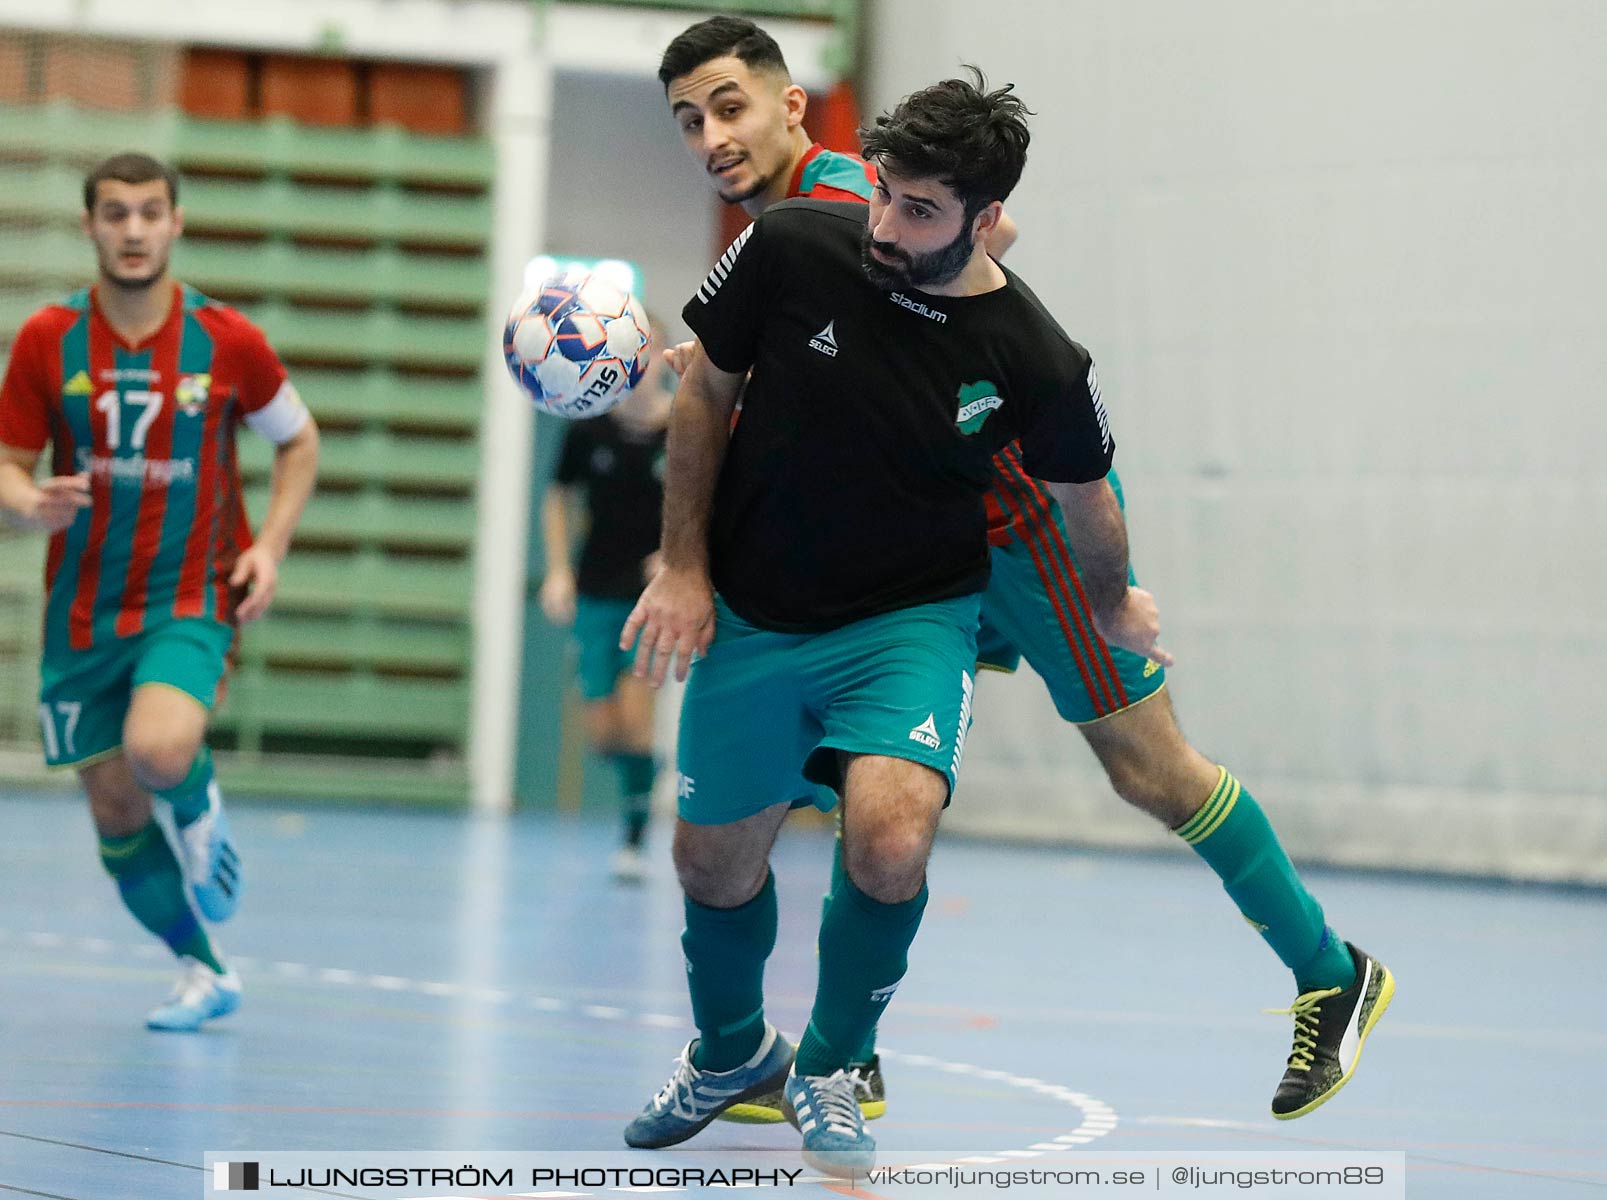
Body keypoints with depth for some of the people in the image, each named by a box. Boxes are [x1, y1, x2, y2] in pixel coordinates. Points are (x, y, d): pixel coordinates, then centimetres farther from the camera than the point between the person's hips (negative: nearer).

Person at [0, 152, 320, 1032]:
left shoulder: (225, 341, -6)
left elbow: (299, 440, 9)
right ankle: (203, 972, 28)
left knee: (159, 751, -31)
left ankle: (201, 808, 6)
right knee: (116, 818, 6)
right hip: (82, 610, 2)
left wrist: (270, 543, -5)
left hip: (190, 599, -2)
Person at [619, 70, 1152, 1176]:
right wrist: (684, 568, -1)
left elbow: (1086, 501, 2)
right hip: (749, 615, 2)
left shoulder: (1036, 362, -19)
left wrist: (1115, 607, 18)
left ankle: (827, 1067, 4)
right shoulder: (790, 248, -17)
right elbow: (706, 392, 0)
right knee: (715, 863, 13)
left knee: (890, 844, -25)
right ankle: (731, 1053, 46)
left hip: (911, 617, -2)